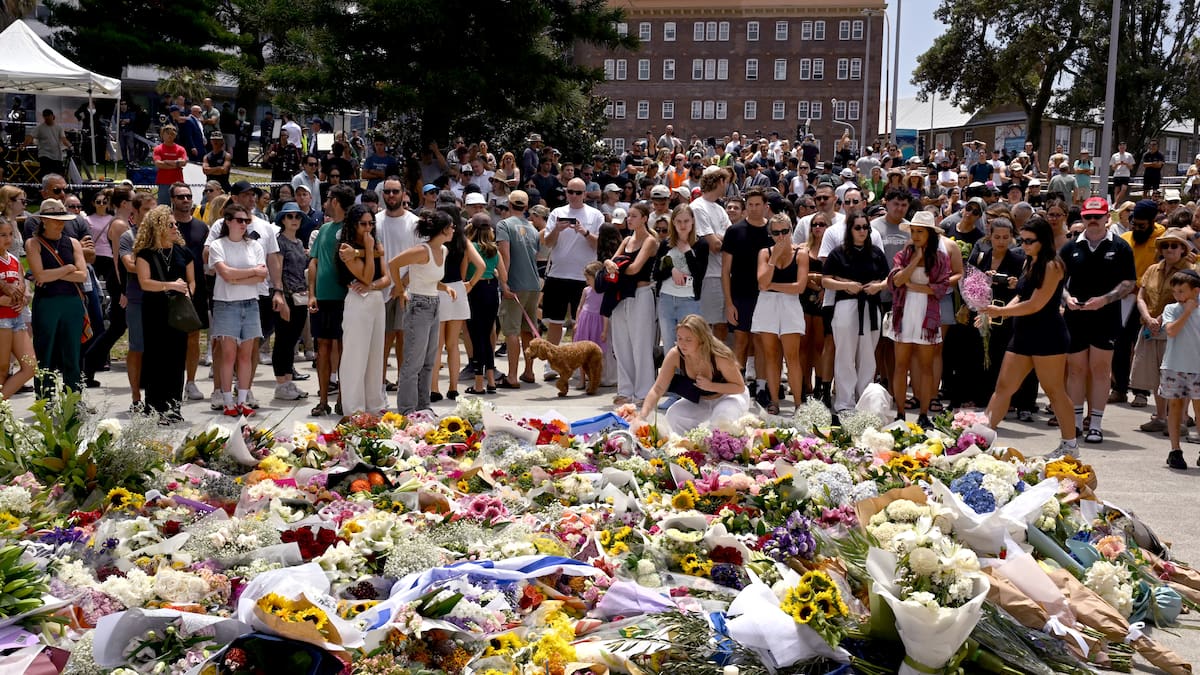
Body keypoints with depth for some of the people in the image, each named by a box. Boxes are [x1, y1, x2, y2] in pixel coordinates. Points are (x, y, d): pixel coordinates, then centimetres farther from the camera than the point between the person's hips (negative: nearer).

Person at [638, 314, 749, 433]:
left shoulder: (719, 356, -33)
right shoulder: (675, 355, -25)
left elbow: (740, 387, -21)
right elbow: (657, 389, -23)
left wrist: (711, 386, -35)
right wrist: (643, 415, -39)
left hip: (730, 396, -3)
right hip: (700, 401, 4)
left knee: (722, 418, -35)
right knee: (673, 414, -22)